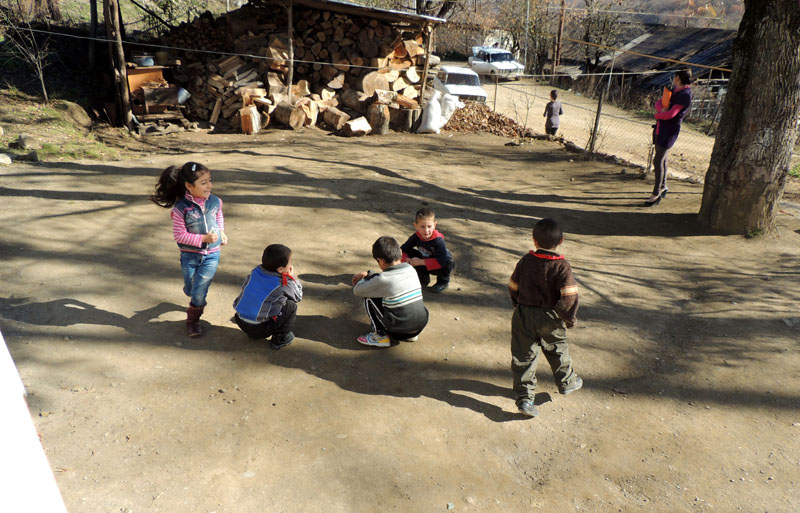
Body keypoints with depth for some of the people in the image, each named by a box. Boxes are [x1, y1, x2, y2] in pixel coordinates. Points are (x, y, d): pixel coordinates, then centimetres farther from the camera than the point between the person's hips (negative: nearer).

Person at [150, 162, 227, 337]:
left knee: (199, 291, -4)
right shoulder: (181, 208, -18)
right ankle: (197, 300, 54)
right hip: (190, 255, -1)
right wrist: (203, 239, -23)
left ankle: (193, 320, 19)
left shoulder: (215, 202, -6)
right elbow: (179, 235, -16)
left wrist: (221, 232, 4)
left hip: (211, 255, 1)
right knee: (190, 290, 17)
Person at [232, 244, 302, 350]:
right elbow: (298, 296, 5)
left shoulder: (255, 271, 2)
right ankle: (280, 338, 7)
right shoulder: (283, 285, -12)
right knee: (291, 305, 2)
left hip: (240, 322, 7)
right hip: (259, 329, -7)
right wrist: (291, 277, 15)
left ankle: (252, 333, 25)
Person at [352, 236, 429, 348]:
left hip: (399, 331, -6)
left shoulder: (382, 280, -17)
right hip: (421, 326, 6)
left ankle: (381, 335, 8)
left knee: (369, 296, 6)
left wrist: (366, 276, 17)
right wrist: (367, 273, 22)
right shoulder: (411, 269, 1)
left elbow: (357, 291, -2)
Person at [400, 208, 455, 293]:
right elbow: (403, 250, -8)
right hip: (425, 265, 4)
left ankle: (443, 281, -3)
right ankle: (423, 278, 3)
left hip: (440, 267, -4)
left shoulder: (438, 240, -32)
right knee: (411, 253, -17)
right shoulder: (416, 237, -17)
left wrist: (421, 262, -39)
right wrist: (406, 259, -31)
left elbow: (441, 261, -42)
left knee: (449, 263, -37)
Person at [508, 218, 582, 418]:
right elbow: (569, 296, -19)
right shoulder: (562, 266, -15)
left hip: (524, 316, 2)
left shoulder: (525, 261, -4)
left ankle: (524, 397, 4)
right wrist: (570, 318, -4)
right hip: (550, 319, -2)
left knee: (524, 356, 6)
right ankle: (567, 382, 42)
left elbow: (513, 287, 5)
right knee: (557, 350, 22)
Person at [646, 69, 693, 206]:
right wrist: (662, 109, -12)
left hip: (670, 130, -9)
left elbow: (671, 114, -23)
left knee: (658, 161, -10)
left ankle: (656, 194, -2)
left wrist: (657, 115, -5)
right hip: (660, 128, 9)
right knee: (661, 159, 18)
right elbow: (658, 102, 11)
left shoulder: (685, 95, -15)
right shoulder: (674, 90, 13)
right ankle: (663, 187, 33)